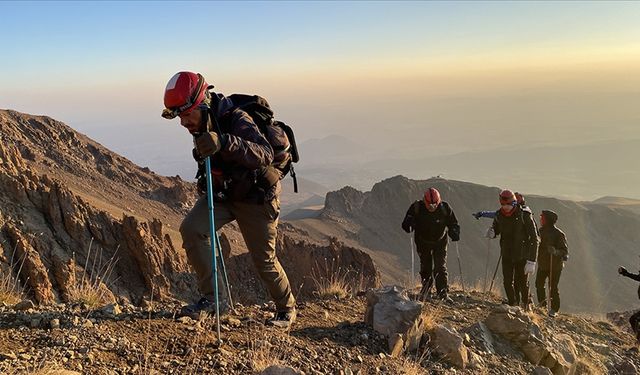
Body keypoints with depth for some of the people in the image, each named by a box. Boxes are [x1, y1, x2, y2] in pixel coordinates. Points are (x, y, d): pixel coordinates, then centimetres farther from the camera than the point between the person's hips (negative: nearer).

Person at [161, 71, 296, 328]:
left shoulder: (237, 120, -30)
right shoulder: (201, 125, -6)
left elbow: (264, 155, -48)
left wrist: (224, 143, -59)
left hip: (255, 197, -6)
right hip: (222, 193, 6)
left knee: (264, 260, 2)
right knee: (191, 228, -17)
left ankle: (287, 308, 27)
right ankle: (209, 296, -4)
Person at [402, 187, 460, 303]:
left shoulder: (445, 208, -17)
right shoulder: (417, 207, -18)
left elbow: (453, 224, -4)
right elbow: (406, 224, -10)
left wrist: (454, 233, -26)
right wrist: (409, 226, -34)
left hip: (440, 242, -1)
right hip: (423, 243, 1)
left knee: (440, 268, -10)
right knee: (425, 268, 9)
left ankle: (443, 294, -7)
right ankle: (426, 292, 27)